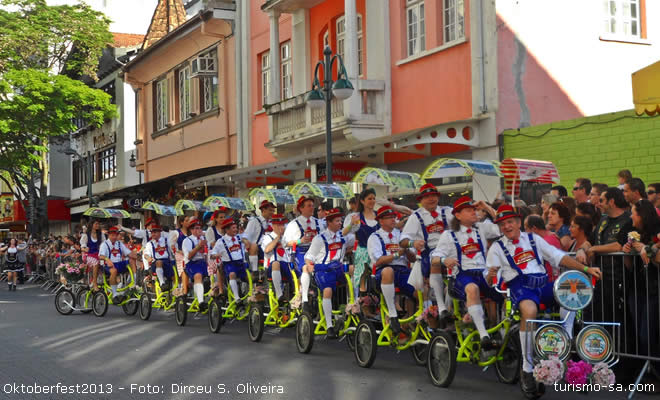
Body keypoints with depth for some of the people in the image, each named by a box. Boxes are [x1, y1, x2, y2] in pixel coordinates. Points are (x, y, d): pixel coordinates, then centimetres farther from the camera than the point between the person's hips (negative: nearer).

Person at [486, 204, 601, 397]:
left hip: (543, 284, 4)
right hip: (520, 287, -4)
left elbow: (559, 256, 15)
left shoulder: (533, 239, 21)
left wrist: (585, 269, 5)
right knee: (529, 310, -38)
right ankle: (527, 370, -31)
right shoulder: (497, 247, 16)